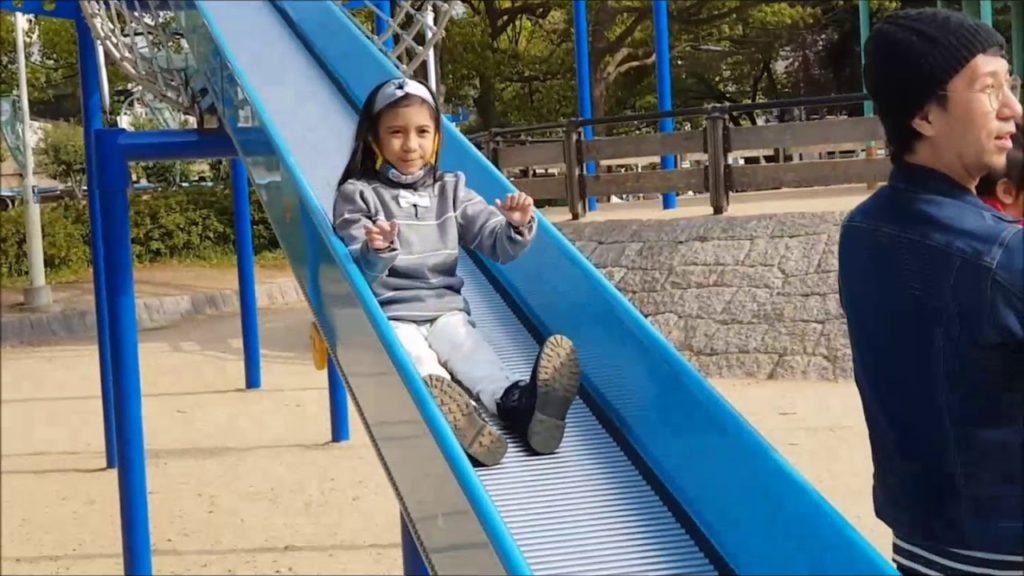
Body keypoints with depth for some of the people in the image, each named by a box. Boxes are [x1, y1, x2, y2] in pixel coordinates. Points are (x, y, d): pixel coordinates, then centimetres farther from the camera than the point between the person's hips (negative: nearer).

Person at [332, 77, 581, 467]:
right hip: (388, 315, -2)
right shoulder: (357, 195, 1)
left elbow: (496, 245, 5)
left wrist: (518, 227, -19)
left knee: (467, 345, -29)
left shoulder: (450, 190, 11)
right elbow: (357, 276, -6)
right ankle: (447, 413, -64)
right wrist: (375, 253, -30)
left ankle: (518, 404, -57)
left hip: (444, 308, 3)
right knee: (417, 360, -32)